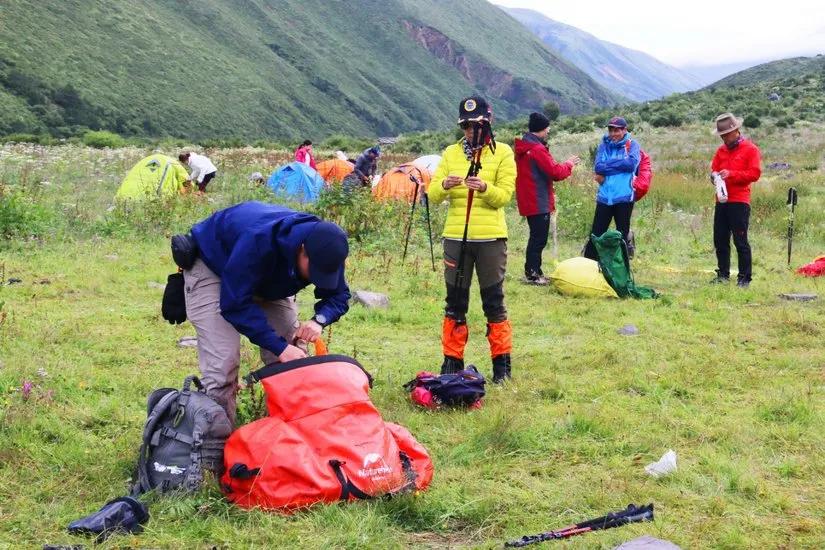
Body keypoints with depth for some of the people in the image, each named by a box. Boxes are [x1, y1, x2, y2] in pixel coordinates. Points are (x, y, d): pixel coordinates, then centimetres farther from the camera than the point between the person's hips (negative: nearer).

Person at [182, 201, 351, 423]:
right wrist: (279, 347, -41)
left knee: (292, 357, -4)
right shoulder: (257, 241, -45)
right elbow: (235, 303, -39)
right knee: (222, 362, -19)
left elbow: (338, 296, -12)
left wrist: (319, 320, -35)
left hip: (264, 278, 6)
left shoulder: (324, 249, -25)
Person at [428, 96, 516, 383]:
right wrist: (444, 185, -20)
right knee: (455, 303, 8)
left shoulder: (503, 153, 2)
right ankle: (452, 362, 17)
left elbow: (504, 195, -6)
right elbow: (432, 195, 3)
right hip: (455, 237, 3)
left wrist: (485, 187, -27)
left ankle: (502, 364, 14)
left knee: (494, 302, 3)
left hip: (490, 238, -2)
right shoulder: (451, 153, 9)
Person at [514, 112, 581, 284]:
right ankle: (532, 274, 0)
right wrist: (569, 164, -1)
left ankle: (534, 271, 22)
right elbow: (556, 173, -18)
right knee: (539, 238, -3)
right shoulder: (537, 150, -19)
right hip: (539, 202, -10)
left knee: (537, 237, 17)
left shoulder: (522, 148, 12)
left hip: (528, 200, 10)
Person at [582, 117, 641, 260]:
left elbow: (632, 163, -18)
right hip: (604, 197, 2)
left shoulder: (632, 144, 0)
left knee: (622, 234, 8)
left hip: (624, 197, -2)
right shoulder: (604, 145, 8)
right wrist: (620, 164, -14)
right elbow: (598, 167, -6)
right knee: (596, 234, 3)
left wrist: (607, 166, -11)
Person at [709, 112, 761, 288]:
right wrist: (714, 176, -4)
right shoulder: (721, 150, 15)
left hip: (739, 202, -6)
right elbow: (714, 169, 20)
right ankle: (723, 274, 19)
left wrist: (731, 174, -17)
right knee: (720, 240, 8)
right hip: (721, 201, 6)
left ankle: (744, 278, 2)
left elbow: (755, 174, -9)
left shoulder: (750, 149, -2)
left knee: (740, 241, -4)